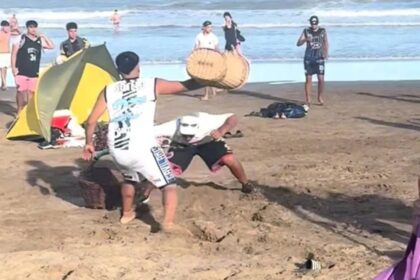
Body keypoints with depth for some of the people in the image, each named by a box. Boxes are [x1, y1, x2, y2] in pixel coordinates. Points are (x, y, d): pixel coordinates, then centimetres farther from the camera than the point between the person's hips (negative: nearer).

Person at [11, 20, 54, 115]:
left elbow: (51, 46, 12)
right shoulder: (21, 39, -4)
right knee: (21, 92, -4)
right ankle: (19, 112, 6)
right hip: (21, 71, -4)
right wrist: (13, 67, -9)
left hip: (34, 72, 4)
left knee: (31, 92, 5)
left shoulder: (40, 40, 9)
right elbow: (14, 54, -3)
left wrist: (44, 37, 3)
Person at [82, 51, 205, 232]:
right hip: (143, 149, -5)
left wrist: (89, 143, 25)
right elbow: (187, 85, 6)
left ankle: (127, 214, 47)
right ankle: (168, 222, -14)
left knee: (129, 179, 35)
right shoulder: (152, 85, 5)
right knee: (169, 185, 6)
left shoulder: (108, 91, 12)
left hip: (117, 150, 5)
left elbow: (91, 121, 13)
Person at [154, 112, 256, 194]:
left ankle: (245, 183, 11)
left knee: (229, 159, -17)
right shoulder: (173, 127, -38)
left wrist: (221, 131, -55)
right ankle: (147, 192, 3)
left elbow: (233, 118, -38)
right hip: (181, 144, 0)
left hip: (208, 141, 0)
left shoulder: (207, 122, -41)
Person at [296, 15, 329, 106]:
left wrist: (326, 53, -7)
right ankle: (308, 99, 6)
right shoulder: (306, 31, 3)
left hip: (320, 58, 0)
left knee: (321, 79, -6)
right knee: (308, 79, -1)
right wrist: (305, 39, -20)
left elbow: (326, 43, 9)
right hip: (308, 58, 0)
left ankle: (320, 97, 11)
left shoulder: (323, 31, 5)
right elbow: (298, 43, 1)